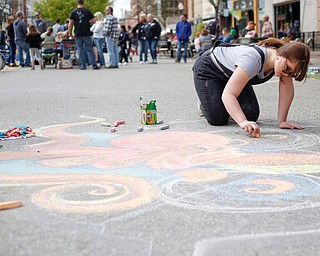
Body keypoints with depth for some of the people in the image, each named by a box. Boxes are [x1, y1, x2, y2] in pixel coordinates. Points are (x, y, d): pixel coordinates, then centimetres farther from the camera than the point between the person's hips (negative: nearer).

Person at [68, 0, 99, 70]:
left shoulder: (73, 12, 3)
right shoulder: (87, 11, 0)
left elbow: (70, 24, 0)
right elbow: (93, 21, 1)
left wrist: (70, 33, 7)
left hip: (78, 34, 1)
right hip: (87, 34, -1)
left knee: (80, 50, 5)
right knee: (89, 49, 4)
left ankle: (83, 66, 3)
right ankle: (94, 65, 0)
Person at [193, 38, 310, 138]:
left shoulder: (287, 59, -24)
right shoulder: (254, 59, -44)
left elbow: (287, 90, -16)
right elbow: (228, 94, -48)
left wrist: (282, 121, -25)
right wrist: (243, 122, -60)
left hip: (232, 73, 7)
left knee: (251, 115, -9)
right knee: (218, 119, -18)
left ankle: (230, 108, 23)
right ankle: (204, 105, 15)